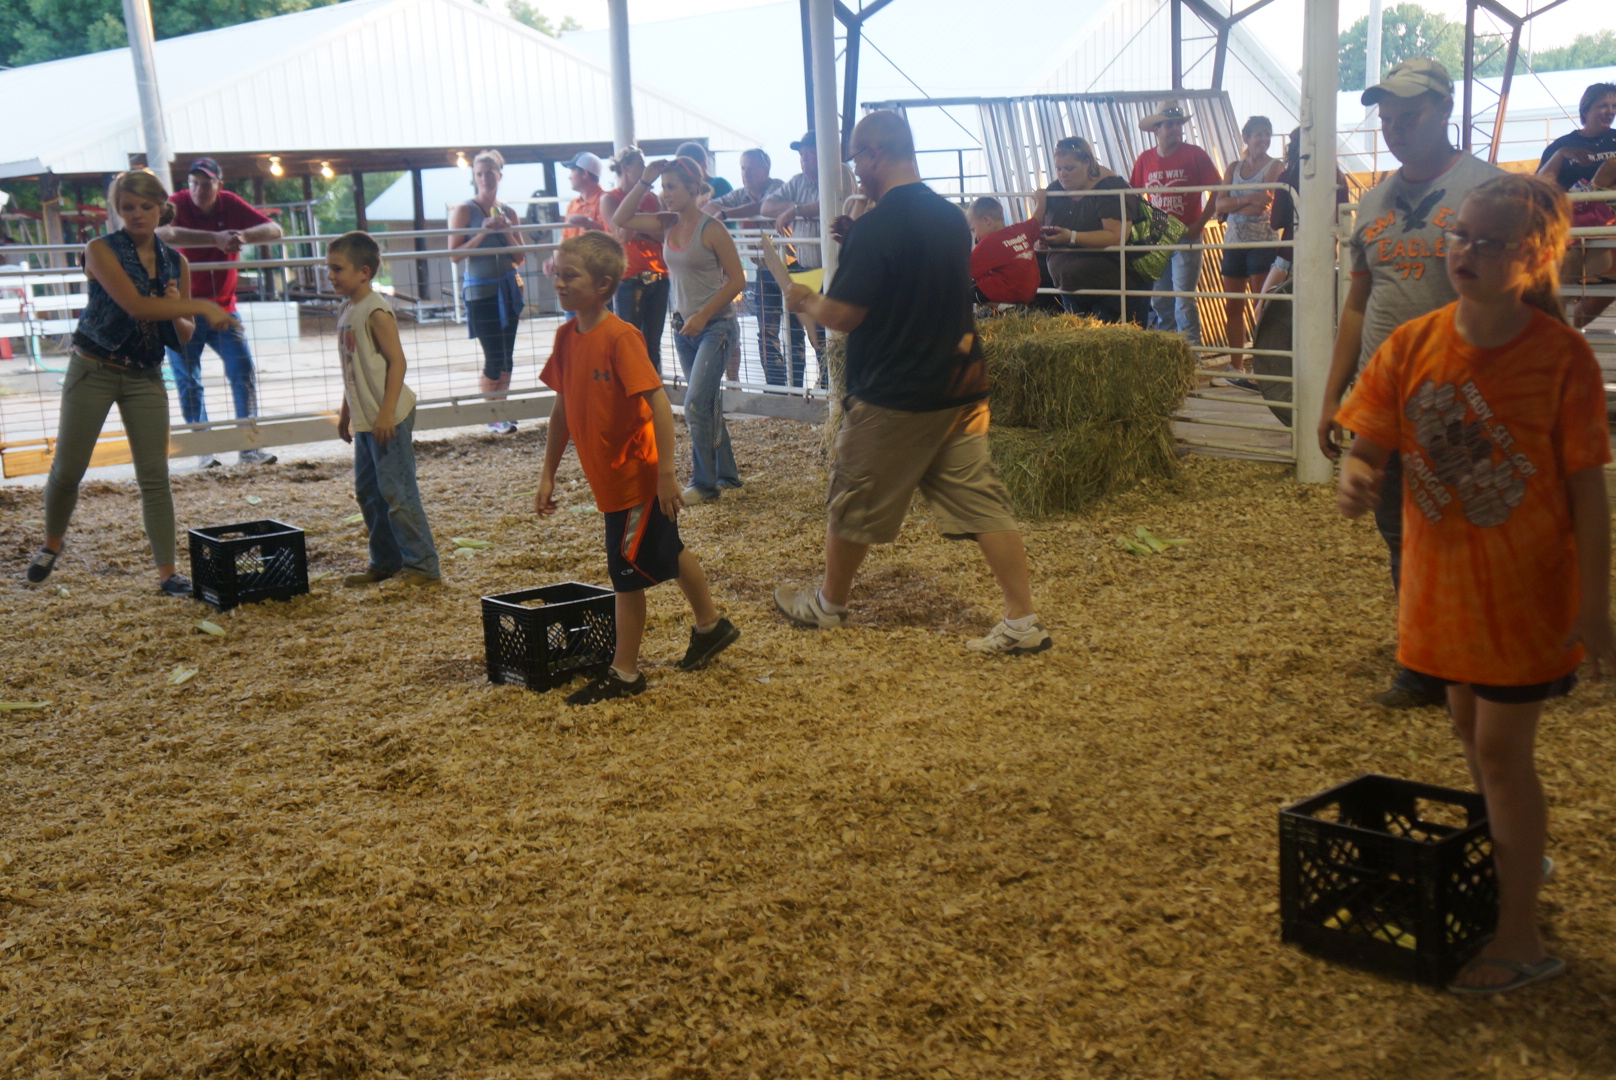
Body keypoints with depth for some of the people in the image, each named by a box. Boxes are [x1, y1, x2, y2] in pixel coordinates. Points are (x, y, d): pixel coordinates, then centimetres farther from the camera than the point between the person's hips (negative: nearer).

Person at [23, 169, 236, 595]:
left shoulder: (176, 263, 5)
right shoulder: (101, 251, -8)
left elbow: (182, 339, 7)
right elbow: (134, 304, -24)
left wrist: (177, 312, -14)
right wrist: (202, 307, -25)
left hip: (145, 378, 3)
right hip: (94, 371, -3)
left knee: (155, 475, -2)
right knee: (67, 469, 4)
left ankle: (167, 571, 1)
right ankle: (52, 543, 31)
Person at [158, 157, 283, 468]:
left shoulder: (231, 204, -2)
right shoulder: (177, 203, -11)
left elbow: (274, 230, -9)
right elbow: (166, 234, -33)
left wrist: (244, 236, -29)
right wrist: (216, 239, -43)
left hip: (223, 308, 3)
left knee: (244, 372, -4)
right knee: (189, 383, 0)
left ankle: (249, 447, 2)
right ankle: (203, 450, 10)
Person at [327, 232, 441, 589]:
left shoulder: (376, 311, -14)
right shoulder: (346, 309, 13)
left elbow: (397, 361, -18)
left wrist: (386, 413, -22)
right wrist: (346, 412, 22)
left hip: (388, 419, -10)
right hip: (364, 420, 10)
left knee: (396, 492, -7)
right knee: (367, 492, 14)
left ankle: (422, 565, 1)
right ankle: (385, 562, 25)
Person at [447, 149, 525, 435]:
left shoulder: (508, 212, 9)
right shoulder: (464, 211, -3)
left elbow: (520, 257, 9)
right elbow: (455, 254, -10)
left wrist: (506, 231, -7)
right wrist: (482, 233, -18)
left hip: (508, 288, 5)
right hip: (480, 291, -5)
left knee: (507, 355, 6)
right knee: (494, 356, -6)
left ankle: (502, 411, 15)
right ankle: (493, 417, 4)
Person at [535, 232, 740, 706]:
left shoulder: (620, 337, -21)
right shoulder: (567, 336, 4)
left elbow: (659, 404, -24)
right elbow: (562, 409, 11)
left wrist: (666, 472, -26)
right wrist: (548, 475, 11)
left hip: (637, 476, -8)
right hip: (608, 478, 8)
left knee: (627, 571, -1)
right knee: (666, 552, 23)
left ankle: (624, 674, 12)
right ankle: (710, 625, 42)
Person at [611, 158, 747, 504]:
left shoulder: (711, 229, -14)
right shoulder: (667, 225, 5)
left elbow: (737, 279, -14)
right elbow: (620, 220, 5)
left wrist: (703, 315, -18)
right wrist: (644, 181, -2)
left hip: (716, 326, -7)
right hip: (684, 327, 7)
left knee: (696, 403, -13)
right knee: (709, 404, 14)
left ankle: (704, 484, -3)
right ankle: (726, 473, 25)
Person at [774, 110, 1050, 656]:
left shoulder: (875, 227, -17)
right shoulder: (953, 217, 8)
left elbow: (843, 315, -17)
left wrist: (805, 300, 2)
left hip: (891, 397, -7)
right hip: (959, 389, 7)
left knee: (854, 505, 12)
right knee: (982, 502, 6)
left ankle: (827, 604, 30)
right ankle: (1024, 622, 3)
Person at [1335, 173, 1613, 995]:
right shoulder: (1412, 346, -7)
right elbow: (1368, 444, -4)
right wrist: (1356, 477, -29)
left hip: (1528, 587, -5)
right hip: (1443, 579, 5)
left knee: (1500, 749, -1)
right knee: (1473, 730, 21)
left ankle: (1519, 938, 13)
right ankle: (1516, 855, 48)